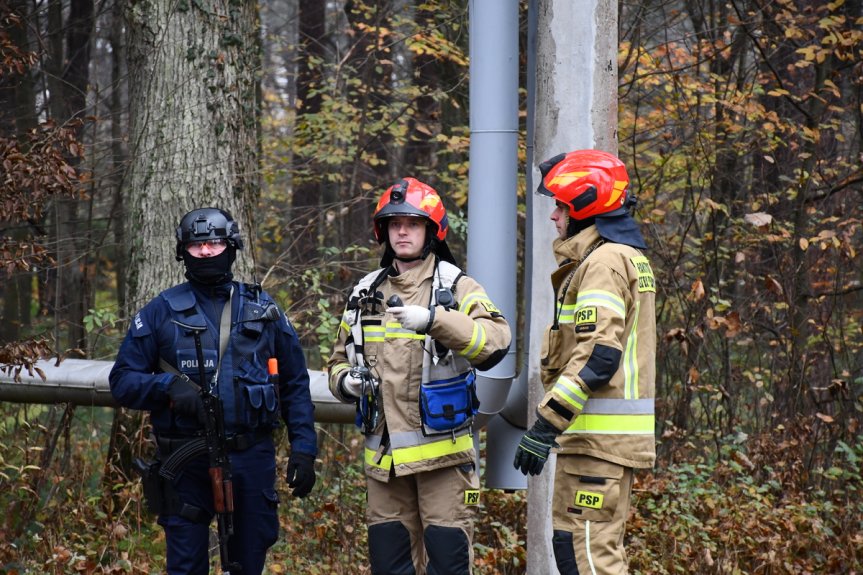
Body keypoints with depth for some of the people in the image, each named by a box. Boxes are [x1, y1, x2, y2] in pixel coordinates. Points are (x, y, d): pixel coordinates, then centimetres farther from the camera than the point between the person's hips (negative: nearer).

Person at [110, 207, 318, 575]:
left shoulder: (263, 310, 10)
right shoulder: (161, 311, 4)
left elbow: (295, 385, 12)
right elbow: (122, 381, 3)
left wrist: (304, 447, 3)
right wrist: (168, 385, -16)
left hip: (252, 459, 2)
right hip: (187, 462, -2)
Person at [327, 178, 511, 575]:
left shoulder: (457, 288, -1)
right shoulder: (365, 295, 14)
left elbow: (495, 343, -20)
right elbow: (339, 360, 23)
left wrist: (433, 320, -32)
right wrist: (347, 381, -1)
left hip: (441, 449, -5)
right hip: (384, 455, 5)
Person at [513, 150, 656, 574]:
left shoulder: (604, 261, -13)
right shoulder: (628, 256, 20)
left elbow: (597, 356, -23)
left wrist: (546, 425, -24)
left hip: (599, 432, -11)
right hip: (615, 436, 11)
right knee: (569, 541, 16)